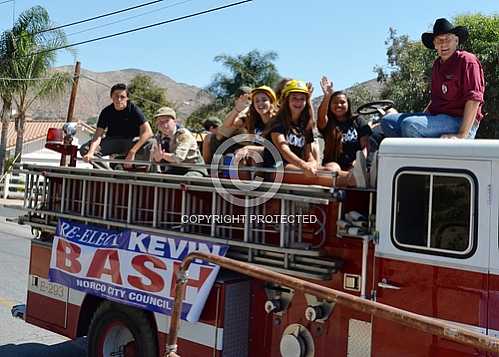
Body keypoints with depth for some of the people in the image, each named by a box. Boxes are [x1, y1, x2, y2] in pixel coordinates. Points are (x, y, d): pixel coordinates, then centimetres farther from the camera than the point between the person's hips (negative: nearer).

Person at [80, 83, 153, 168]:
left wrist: (132, 152, -35)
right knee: (85, 149, -20)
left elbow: (148, 132, -25)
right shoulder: (106, 112, -7)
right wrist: (91, 152, -36)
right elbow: (98, 135, -15)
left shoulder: (134, 109, -15)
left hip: (131, 142, -2)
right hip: (112, 141, 2)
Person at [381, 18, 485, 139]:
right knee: (388, 120, -2)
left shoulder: (467, 61, -7)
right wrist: (422, 116, 15)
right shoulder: (437, 64, 19)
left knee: (410, 125, -32)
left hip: (459, 121, -9)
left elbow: (474, 99, -17)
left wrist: (462, 135, -24)